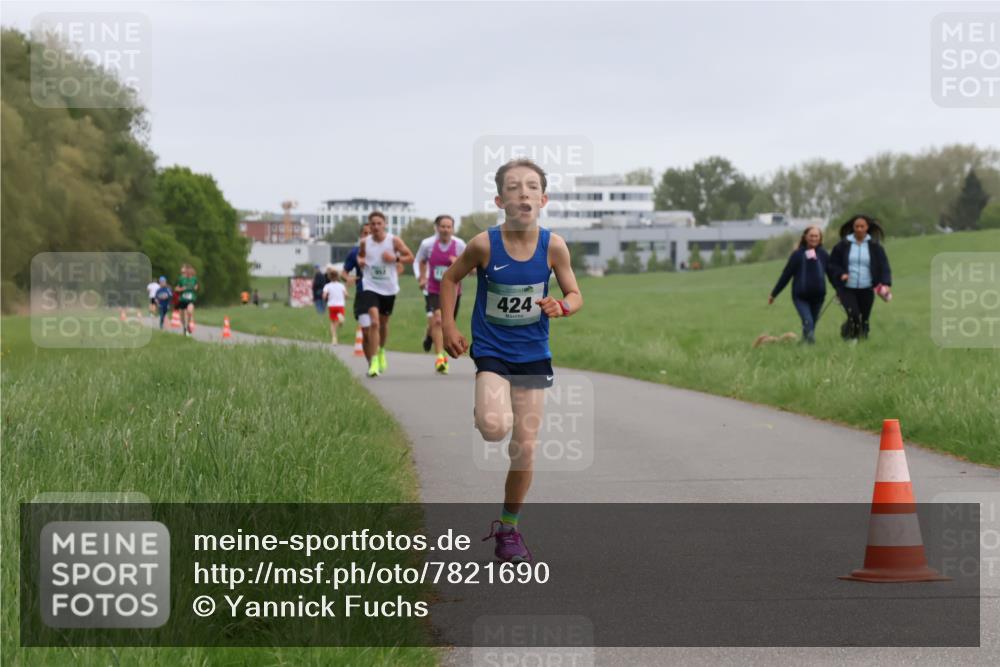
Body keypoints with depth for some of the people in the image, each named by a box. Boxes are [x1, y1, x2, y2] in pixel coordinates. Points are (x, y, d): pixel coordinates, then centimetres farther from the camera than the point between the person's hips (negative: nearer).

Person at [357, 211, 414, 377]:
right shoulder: (365, 243, 0)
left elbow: (410, 257, -1)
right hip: (370, 287, -1)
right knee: (374, 321, -19)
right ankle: (373, 362, -19)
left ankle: (381, 351, 47)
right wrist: (360, 261, -4)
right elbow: (359, 255, 19)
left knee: (384, 322, 18)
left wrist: (395, 259, -18)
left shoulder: (394, 241, -5)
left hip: (389, 289, 1)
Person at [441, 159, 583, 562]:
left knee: (525, 449, 5)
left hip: (533, 354, 2)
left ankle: (508, 528, 25)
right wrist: (448, 327, -3)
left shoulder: (553, 246, -10)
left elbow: (575, 295, 1)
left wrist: (562, 306, -21)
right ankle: (484, 409, 10)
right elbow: (450, 278, 3)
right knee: (494, 428, -29)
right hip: (491, 351, -2)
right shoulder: (485, 244, -15)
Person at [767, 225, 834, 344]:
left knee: (812, 324, 7)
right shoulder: (798, 254, -2)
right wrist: (773, 294, 3)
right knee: (808, 322, -17)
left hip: (818, 296, 3)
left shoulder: (823, 255, 3)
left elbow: (832, 275, 12)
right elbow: (786, 275, 1)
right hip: (800, 297, -3)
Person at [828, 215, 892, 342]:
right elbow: (832, 264, 8)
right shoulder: (843, 245, 1)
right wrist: (841, 274, -12)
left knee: (864, 320, 4)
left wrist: (886, 284, -17)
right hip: (847, 288, -1)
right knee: (853, 315, -19)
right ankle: (847, 335, 7)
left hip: (866, 290, 1)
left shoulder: (875, 246, 2)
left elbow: (884, 266, -1)